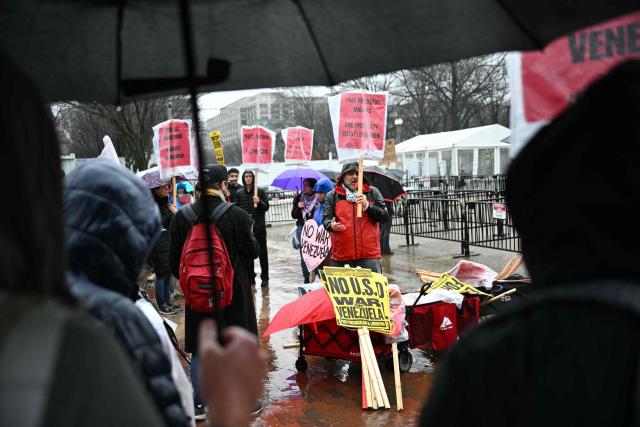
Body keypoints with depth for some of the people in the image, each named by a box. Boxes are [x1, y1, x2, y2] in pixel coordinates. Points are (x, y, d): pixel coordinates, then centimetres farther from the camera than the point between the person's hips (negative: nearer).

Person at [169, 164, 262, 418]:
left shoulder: (182, 217, -7)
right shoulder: (237, 215, -15)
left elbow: (174, 259, 0)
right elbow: (252, 252, -5)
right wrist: (249, 236, 15)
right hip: (234, 292, -2)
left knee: (199, 350, 14)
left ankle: (198, 404, 23)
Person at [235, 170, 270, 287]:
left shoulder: (261, 192, 2)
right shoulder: (239, 193, 6)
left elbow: (266, 207, -1)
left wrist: (259, 202, -20)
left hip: (259, 226, -2)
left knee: (262, 252, 3)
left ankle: (264, 278, 9)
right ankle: (250, 277, 16)